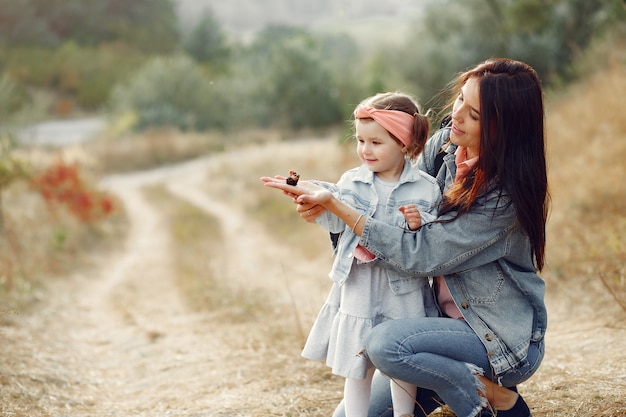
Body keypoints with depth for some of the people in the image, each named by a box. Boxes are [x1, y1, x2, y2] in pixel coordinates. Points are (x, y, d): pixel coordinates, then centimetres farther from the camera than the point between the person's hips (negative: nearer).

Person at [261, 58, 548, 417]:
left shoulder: (506, 193, -24)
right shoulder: (444, 145, -3)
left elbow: (422, 255, -25)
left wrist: (335, 204, -26)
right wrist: (324, 199, -12)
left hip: (506, 341, -7)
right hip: (451, 320, 7)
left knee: (385, 344, -31)